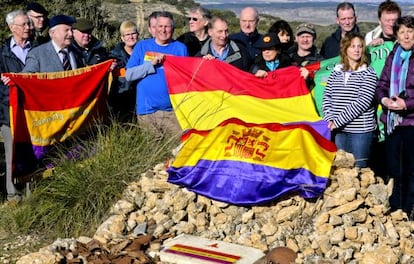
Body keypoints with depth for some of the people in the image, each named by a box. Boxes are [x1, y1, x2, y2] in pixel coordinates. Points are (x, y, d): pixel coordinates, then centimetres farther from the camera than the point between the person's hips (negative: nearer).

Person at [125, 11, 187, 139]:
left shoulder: (181, 48, 9)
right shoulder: (142, 46, 9)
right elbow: (129, 75, 1)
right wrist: (151, 63, -10)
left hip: (173, 110, 0)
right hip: (146, 111, 0)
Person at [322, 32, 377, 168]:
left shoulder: (368, 73, -2)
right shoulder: (336, 72, 11)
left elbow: (362, 102, -12)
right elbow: (327, 98, 9)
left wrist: (338, 121, -16)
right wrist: (330, 120, -9)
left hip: (361, 131, -3)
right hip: (339, 131, 4)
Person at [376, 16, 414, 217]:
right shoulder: (393, 56, 12)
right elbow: (381, 84, 14)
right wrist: (383, 99, -5)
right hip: (392, 120, 5)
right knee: (394, 168, 13)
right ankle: (395, 209, 26)